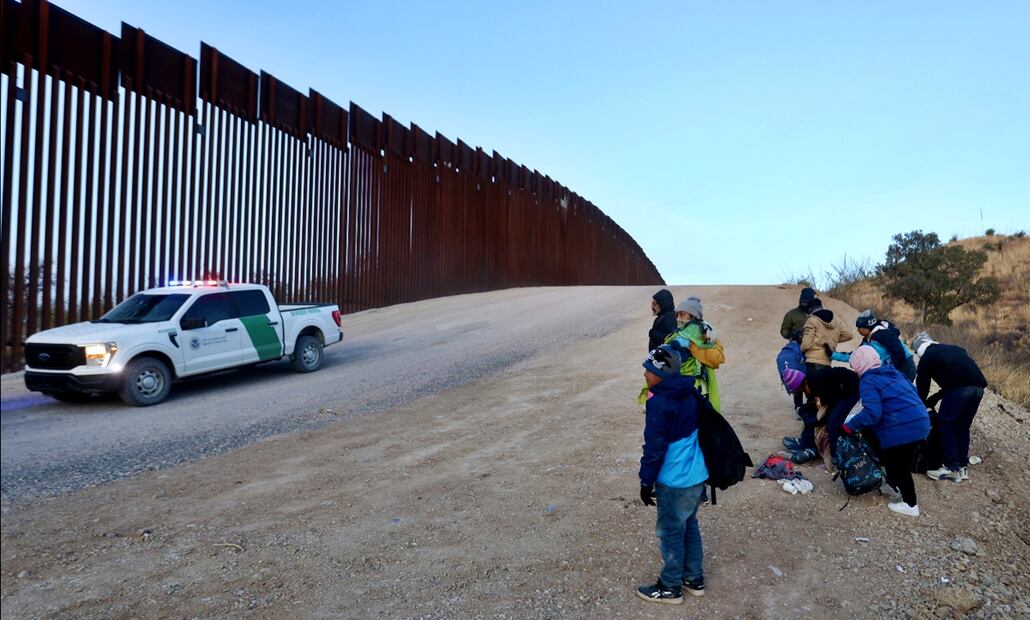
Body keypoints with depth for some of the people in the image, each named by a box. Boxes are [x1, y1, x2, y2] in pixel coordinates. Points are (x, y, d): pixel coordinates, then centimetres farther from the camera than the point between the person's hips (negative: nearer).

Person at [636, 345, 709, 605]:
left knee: (671, 533, 8)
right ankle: (694, 579, 35)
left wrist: (646, 482, -11)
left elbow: (655, 447, -21)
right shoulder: (688, 394, 3)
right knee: (689, 526, 21)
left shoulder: (659, 403, -23)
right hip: (696, 475, 8)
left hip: (674, 481, -8)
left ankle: (670, 588, 23)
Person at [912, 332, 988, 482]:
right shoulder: (954, 349, 31)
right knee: (963, 427, 18)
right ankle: (963, 467, 21)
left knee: (946, 425, 4)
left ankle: (952, 468, 2)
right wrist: (936, 397, 34)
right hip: (978, 386, 7)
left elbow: (922, 385, 14)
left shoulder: (927, 357, 12)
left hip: (960, 388, -7)